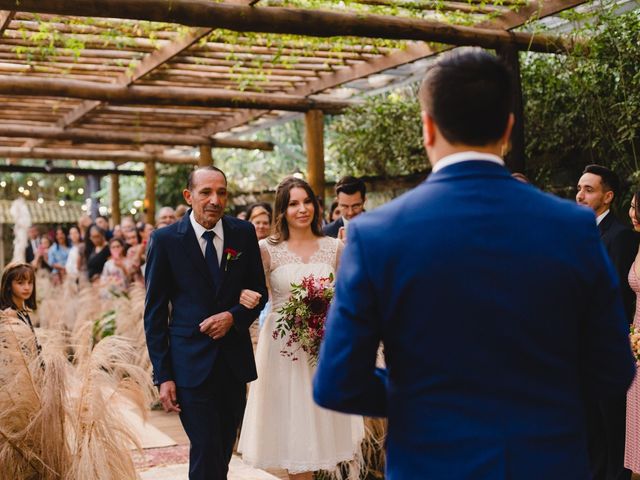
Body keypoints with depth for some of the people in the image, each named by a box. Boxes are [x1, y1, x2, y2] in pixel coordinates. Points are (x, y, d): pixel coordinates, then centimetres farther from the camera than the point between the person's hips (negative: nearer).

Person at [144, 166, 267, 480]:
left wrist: (233, 316, -12)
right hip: (191, 363, -3)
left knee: (224, 451, 16)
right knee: (206, 454, -6)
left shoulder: (244, 233, 1)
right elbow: (154, 312, -4)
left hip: (235, 360, 3)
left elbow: (258, 291, 10)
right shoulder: (165, 240, -6)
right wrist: (162, 376, -8)